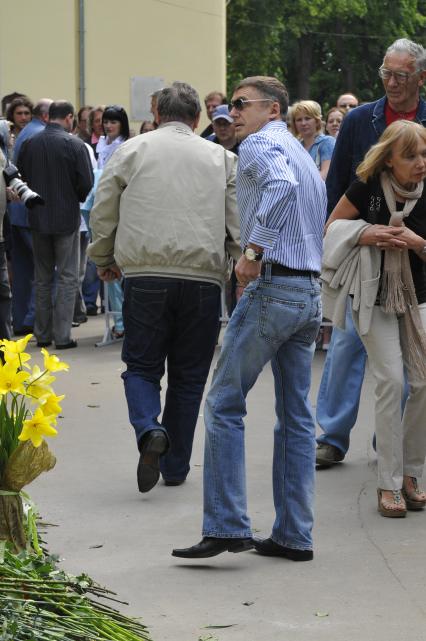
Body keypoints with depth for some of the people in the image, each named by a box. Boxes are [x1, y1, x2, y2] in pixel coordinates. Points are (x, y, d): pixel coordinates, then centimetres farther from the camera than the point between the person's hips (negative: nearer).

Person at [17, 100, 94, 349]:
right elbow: (87, 183, -13)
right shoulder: (75, 144, -13)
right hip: (67, 218, -4)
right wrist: (77, 198, 7)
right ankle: (62, 335, -1)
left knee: (43, 279, 14)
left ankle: (43, 334, 17)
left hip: (38, 218, 4)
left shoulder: (29, 144, -2)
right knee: (68, 278, 3)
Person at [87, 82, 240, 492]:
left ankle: (149, 430, -20)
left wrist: (104, 260, 25)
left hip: (145, 276, -1)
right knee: (188, 374, 11)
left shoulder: (131, 150, 8)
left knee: (142, 366, 8)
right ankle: (175, 467, 14)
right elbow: (240, 223, 9)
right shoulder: (221, 157, 11)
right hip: (203, 278, 1)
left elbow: (102, 215, 10)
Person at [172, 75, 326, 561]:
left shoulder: (260, 144, -6)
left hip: (274, 286, -9)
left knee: (224, 404, -4)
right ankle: (294, 535, 11)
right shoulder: (303, 154, 23)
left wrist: (253, 251, -27)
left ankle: (226, 526, -8)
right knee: (296, 416, 10)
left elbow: (280, 185, -28)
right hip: (311, 291, 9)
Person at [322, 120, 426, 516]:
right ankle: (389, 485, -6)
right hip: (373, 298, -3)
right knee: (390, 381, -12)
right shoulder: (367, 188, -13)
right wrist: (365, 234, -19)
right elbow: (330, 229, -3)